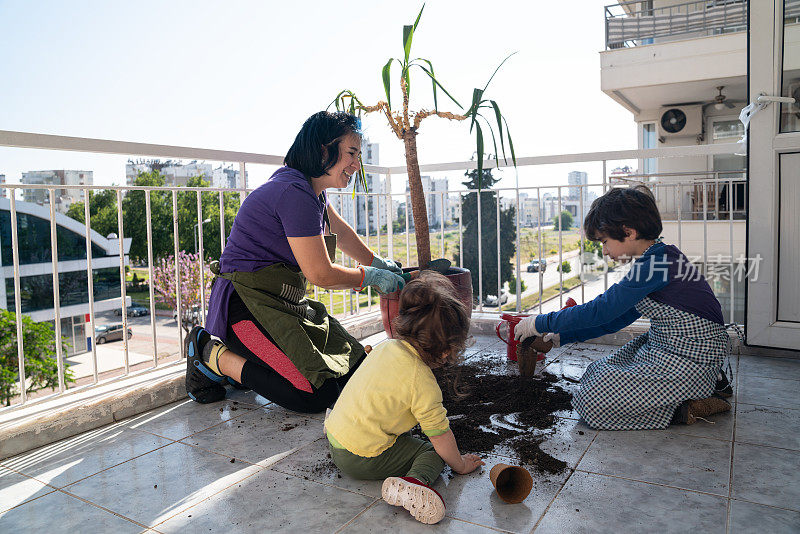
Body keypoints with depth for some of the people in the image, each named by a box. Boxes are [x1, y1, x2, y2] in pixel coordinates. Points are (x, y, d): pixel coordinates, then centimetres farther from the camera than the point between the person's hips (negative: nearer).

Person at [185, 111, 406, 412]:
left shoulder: (310, 189, 11)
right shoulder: (295, 193, -21)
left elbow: (340, 232, 30)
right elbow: (320, 274, -18)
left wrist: (376, 262, 37)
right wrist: (370, 277, -3)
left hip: (284, 302, 10)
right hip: (248, 305, -10)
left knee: (357, 371, 2)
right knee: (316, 395, -20)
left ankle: (242, 359, 13)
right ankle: (213, 355, -3)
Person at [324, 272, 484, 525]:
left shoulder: (386, 346, -2)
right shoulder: (423, 382, -23)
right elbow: (440, 435, -13)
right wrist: (460, 465, 5)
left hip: (335, 431, 7)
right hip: (364, 460, -7)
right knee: (435, 451, 0)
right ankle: (413, 481, -23)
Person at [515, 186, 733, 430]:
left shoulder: (656, 263, -23)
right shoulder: (657, 257, 9)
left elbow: (601, 310, -22)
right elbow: (619, 317, 13)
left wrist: (540, 323, -12)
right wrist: (562, 336, 10)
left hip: (687, 362, -10)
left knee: (592, 403, -12)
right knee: (595, 374, 16)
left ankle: (687, 408, -3)